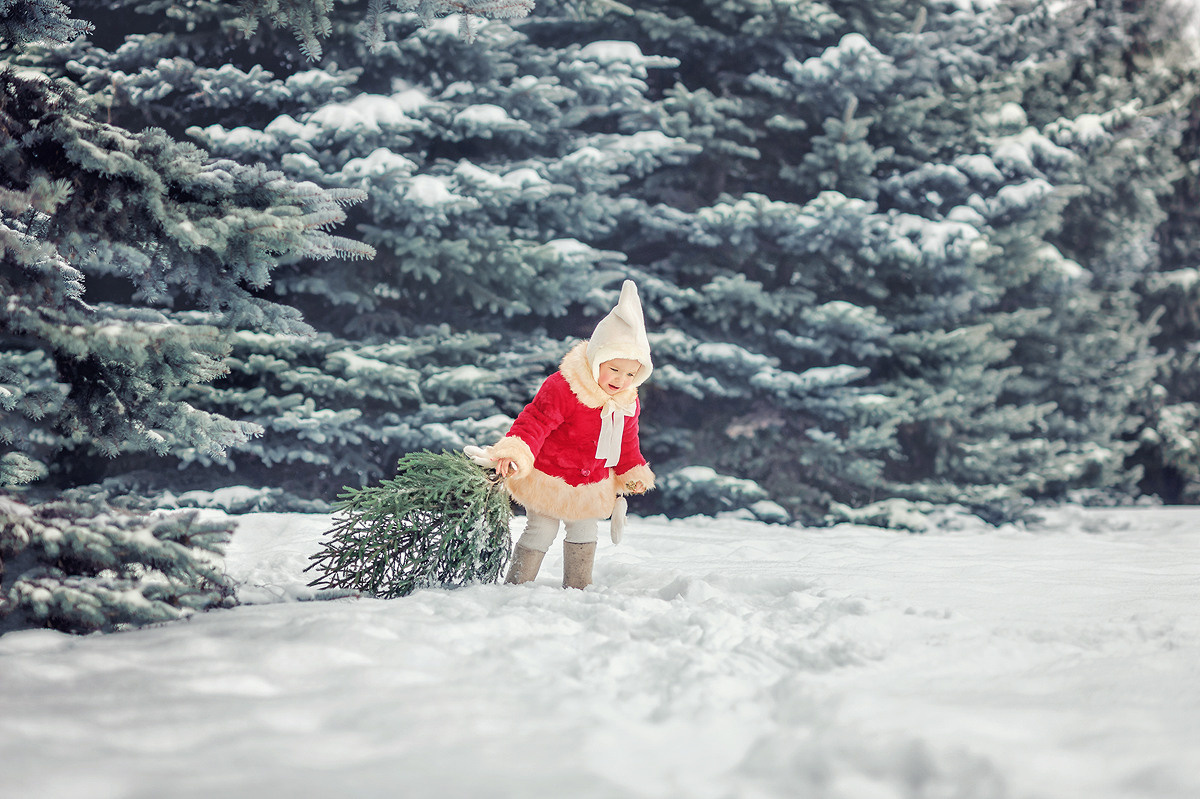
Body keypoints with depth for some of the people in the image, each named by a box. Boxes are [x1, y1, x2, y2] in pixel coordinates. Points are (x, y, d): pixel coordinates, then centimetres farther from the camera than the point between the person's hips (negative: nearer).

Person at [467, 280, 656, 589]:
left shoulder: (627, 403, -4)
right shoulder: (561, 388, -27)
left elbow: (626, 441, 14)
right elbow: (535, 421, -33)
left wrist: (633, 472, 19)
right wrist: (516, 452, -46)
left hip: (591, 486, 7)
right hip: (549, 478, -7)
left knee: (584, 532, 17)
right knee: (542, 531, -2)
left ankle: (577, 589, 33)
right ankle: (517, 585, 12)